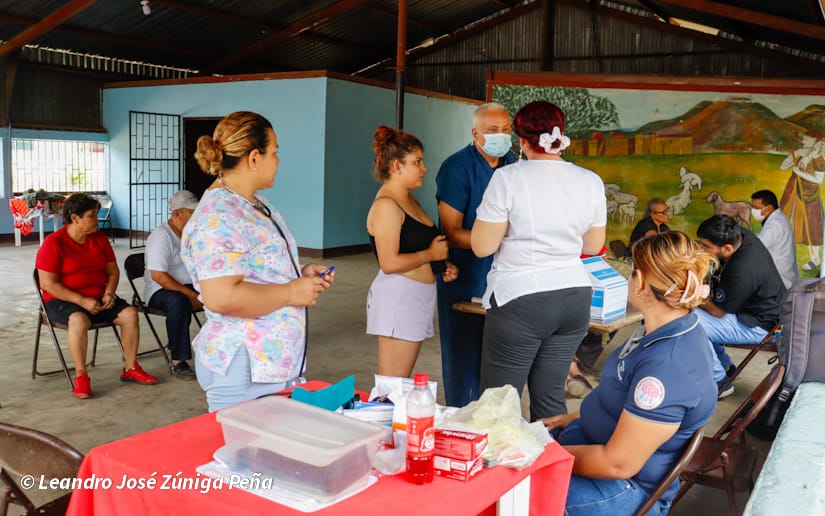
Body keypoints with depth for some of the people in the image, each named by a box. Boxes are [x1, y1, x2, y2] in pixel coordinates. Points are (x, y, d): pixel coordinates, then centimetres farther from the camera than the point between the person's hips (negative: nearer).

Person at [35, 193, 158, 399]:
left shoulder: (99, 239, 7)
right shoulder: (53, 243, -11)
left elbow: (113, 270, 13)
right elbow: (48, 284, -15)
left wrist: (109, 293, -7)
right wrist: (81, 301, -23)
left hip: (97, 298, 6)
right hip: (62, 301, -6)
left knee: (129, 313, -17)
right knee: (79, 319, -38)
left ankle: (130, 369, -5)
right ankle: (81, 376, -26)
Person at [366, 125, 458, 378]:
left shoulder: (411, 201, 16)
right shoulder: (386, 205, -14)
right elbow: (390, 263, -22)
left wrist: (442, 267, 11)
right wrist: (431, 254, -11)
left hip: (417, 298, 10)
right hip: (398, 298, -10)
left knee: (402, 384, 13)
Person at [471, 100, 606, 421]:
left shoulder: (509, 178, -11)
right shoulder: (591, 181, 3)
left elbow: (482, 246, -10)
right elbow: (594, 246, 12)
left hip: (520, 301, -5)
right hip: (575, 297, 6)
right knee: (550, 397, 15)